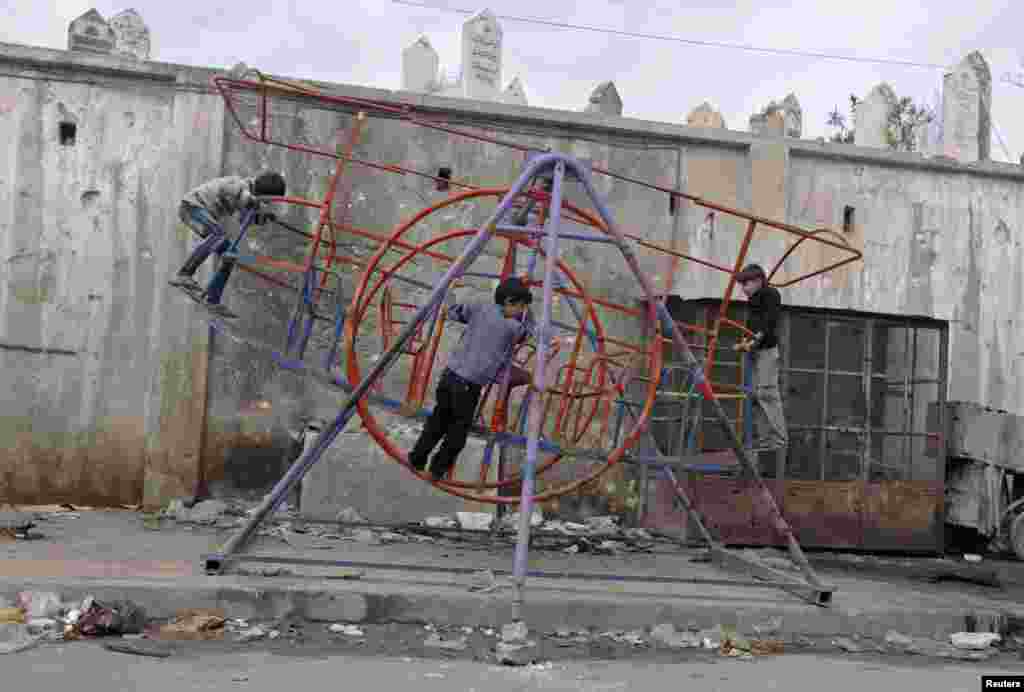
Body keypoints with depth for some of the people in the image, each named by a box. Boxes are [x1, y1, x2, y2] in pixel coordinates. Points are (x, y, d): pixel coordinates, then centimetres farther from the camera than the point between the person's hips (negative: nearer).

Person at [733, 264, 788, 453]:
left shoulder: (771, 294, -4)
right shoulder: (754, 300, 20)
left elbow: (769, 321, -14)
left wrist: (756, 339, -25)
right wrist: (745, 341, 2)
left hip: (767, 349, -9)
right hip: (755, 350, 9)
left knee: (767, 392, -12)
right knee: (756, 394, 6)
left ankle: (780, 438, -9)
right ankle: (763, 439, 10)